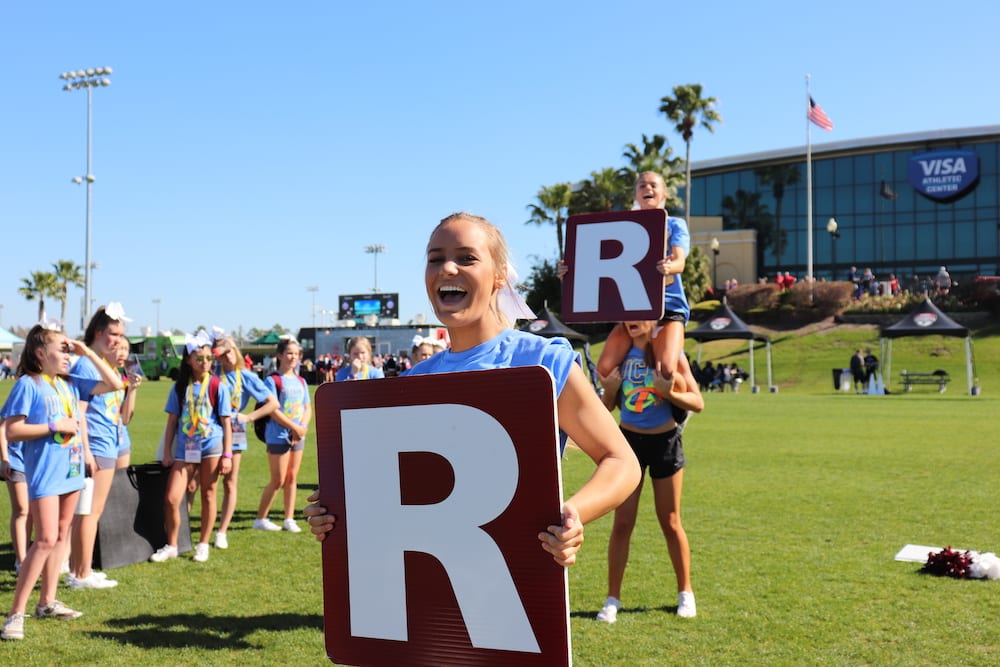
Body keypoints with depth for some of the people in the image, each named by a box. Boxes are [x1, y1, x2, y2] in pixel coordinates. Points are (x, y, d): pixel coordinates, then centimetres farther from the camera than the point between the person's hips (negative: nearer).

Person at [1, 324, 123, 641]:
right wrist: (55, 427, -17)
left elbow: (114, 384, 9)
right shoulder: (28, 384, -9)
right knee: (46, 539, -13)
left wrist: (88, 353, 4)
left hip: (72, 469, 7)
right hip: (44, 472, -7)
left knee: (61, 535, 13)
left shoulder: (71, 383, 8)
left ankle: (47, 602, 24)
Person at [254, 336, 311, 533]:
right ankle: (260, 519, 11)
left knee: (292, 478, 9)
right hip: (278, 436, -6)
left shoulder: (301, 381, 11)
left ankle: (289, 519, 15)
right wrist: (295, 427, -16)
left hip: (298, 436, 6)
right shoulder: (272, 380, -8)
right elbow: (273, 411, -15)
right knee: (278, 480, -3)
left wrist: (303, 427, -8)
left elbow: (308, 408, 10)